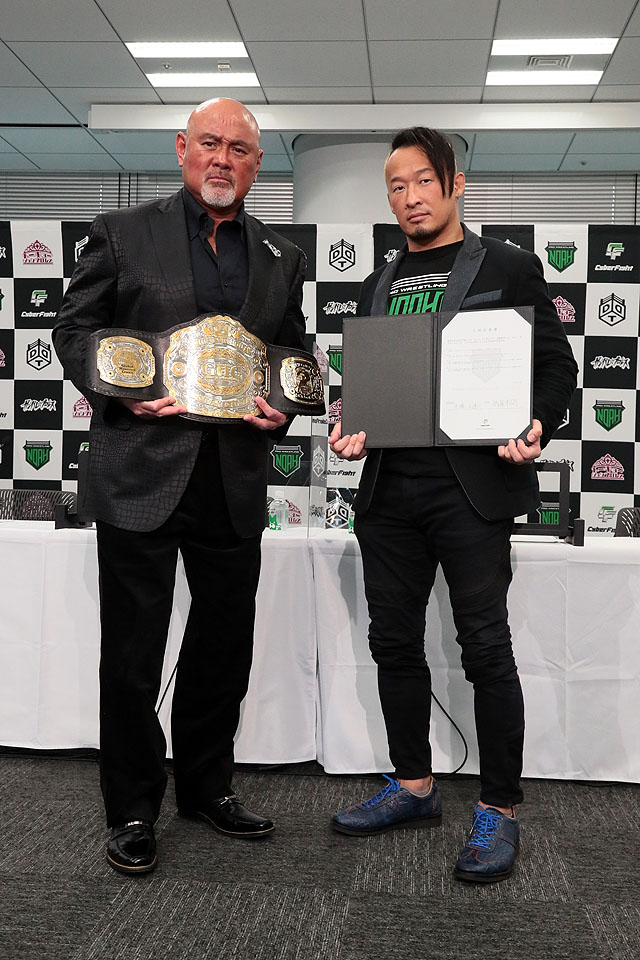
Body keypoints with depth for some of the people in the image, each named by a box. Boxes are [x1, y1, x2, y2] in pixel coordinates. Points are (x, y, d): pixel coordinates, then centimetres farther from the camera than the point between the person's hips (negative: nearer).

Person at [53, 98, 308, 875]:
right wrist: (119, 389, -13)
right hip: (141, 472, -3)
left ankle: (206, 785, 35)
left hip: (235, 482, 4)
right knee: (132, 653, 5)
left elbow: (296, 357, 18)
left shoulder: (282, 259, 13)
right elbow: (74, 328, 4)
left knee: (225, 645, 14)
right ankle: (132, 810, 22)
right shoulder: (123, 233, 4)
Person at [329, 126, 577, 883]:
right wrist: (354, 429, 0)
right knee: (394, 640, 10)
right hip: (389, 488, 6)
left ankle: (498, 811, 12)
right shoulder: (378, 286, 18)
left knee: (485, 645, -2)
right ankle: (413, 788, 26)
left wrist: (536, 428, -18)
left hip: (471, 486, -5)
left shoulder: (507, 268, 4)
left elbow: (555, 364, 0)